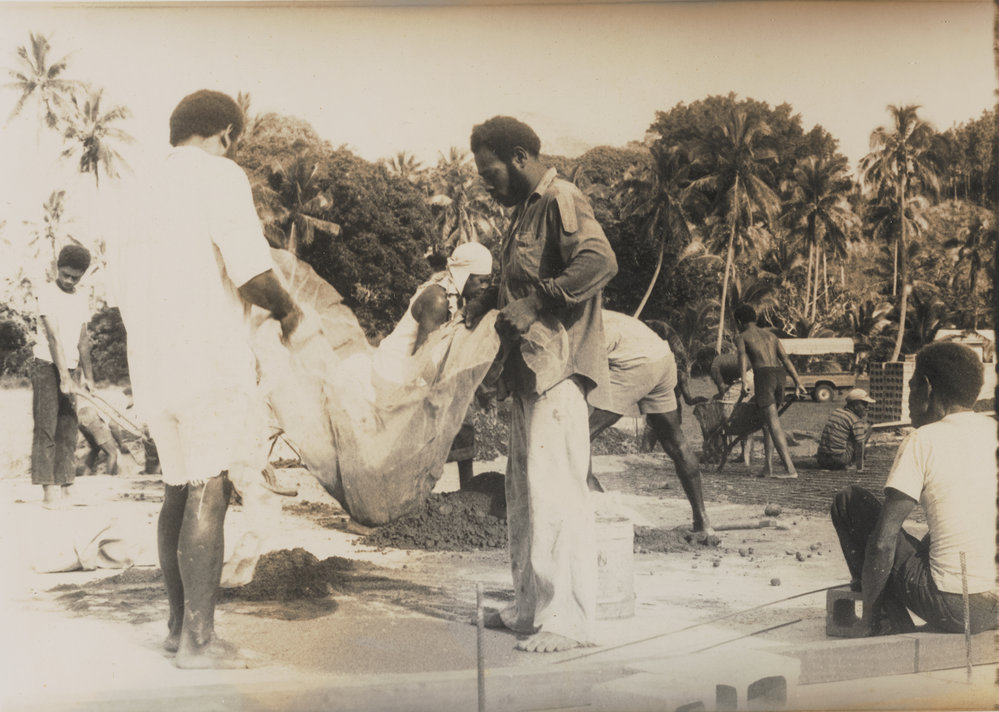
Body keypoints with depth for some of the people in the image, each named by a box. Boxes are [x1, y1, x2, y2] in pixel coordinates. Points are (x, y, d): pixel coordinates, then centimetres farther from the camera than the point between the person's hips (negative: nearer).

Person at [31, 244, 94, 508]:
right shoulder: (48, 292, -9)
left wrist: (88, 374, 14)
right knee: (45, 427, -7)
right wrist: (64, 376, -22)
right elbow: (53, 337, -16)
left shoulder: (82, 299, 11)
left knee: (69, 429, 3)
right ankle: (48, 489, -9)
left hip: (70, 368, 6)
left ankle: (64, 486, 5)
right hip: (47, 366, -6)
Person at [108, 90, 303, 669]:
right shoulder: (219, 176, -5)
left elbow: (124, 284, 22)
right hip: (209, 356, -8)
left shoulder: (145, 191, 19)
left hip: (150, 363, 8)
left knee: (180, 488, 16)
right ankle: (198, 640, -5)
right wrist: (287, 310, 2)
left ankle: (180, 623, 23)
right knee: (210, 493, -6)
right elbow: (253, 269, -16)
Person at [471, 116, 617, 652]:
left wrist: (534, 304, -23)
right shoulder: (525, 211, 22)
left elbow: (599, 261, -26)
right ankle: (530, 604, 23)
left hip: (558, 371, -11)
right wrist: (498, 304, 15)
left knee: (555, 492, -11)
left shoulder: (560, 200, -9)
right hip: (529, 372, 11)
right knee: (524, 492, 14)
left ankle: (567, 618, -6)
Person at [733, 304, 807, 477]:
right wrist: (798, 382, 8)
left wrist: (743, 381, -23)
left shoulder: (741, 337, 12)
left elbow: (743, 357, -9)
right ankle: (768, 466, 13)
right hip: (779, 375, 6)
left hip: (763, 375, -6)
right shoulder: (770, 335, 27)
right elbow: (786, 359, 15)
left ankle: (790, 468, -17)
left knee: (774, 424, -9)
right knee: (767, 421, 18)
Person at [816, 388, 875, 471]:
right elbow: (860, 444, -11)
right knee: (867, 428, 7)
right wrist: (860, 468, -11)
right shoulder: (855, 420, -7)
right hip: (840, 460, -7)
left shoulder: (836, 412, 16)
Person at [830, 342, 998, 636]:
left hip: (952, 609, -7)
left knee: (848, 501, 7)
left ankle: (892, 626, 9)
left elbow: (883, 541, -10)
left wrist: (868, 618, 0)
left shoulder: (923, 441, -7)